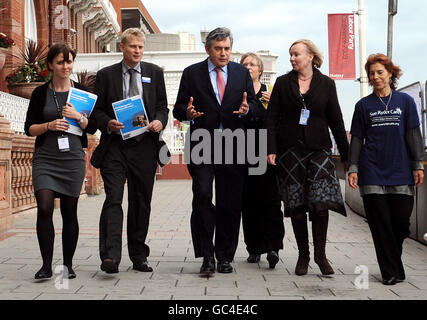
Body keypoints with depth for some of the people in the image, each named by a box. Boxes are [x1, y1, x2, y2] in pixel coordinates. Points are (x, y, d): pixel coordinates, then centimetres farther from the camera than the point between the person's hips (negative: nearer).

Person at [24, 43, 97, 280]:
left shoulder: (82, 92, 8)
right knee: (44, 208, -13)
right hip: (45, 158, 0)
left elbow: (93, 128, 6)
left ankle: (68, 265, 16)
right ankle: (46, 266, -5)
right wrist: (49, 125, -12)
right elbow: (29, 128, 5)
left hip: (73, 158, 1)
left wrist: (78, 117, -12)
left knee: (69, 212, 4)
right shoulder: (40, 93, 5)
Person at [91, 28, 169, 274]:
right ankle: (110, 256, -15)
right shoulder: (106, 75, 8)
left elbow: (163, 106, 12)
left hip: (145, 146, 2)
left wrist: (159, 121, -9)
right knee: (113, 199, -12)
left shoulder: (154, 73, 12)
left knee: (142, 203, 7)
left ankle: (139, 256, 18)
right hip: (115, 146, -1)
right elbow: (97, 109, 7)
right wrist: (108, 124, -13)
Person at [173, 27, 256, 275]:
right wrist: (187, 112, -17)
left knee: (230, 203, 5)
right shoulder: (192, 73, 6)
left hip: (233, 146, 2)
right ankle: (207, 256, -3)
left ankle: (225, 256, 18)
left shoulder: (242, 73, 12)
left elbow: (253, 104, 12)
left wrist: (246, 108, -11)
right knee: (202, 197, -12)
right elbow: (178, 109, 6)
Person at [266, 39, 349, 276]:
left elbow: (336, 121, 8)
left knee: (321, 203, -11)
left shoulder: (326, 84, 7)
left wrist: (346, 154, 6)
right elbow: (272, 117, 4)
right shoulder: (282, 83, 8)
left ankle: (320, 254, 4)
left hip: (318, 150, -1)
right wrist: (271, 149, -6)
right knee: (296, 206, 2)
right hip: (290, 151, 1)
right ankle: (303, 255, 15)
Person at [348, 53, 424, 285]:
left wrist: (418, 165, 0)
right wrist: (353, 168, 1)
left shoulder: (405, 101, 8)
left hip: (400, 171, 0)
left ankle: (392, 256, 27)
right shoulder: (364, 105, 8)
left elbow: (414, 135, 6)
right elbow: (357, 139, 8)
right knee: (380, 223, 0)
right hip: (372, 171, 0)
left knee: (402, 221, -1)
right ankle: (392, 272, 11)